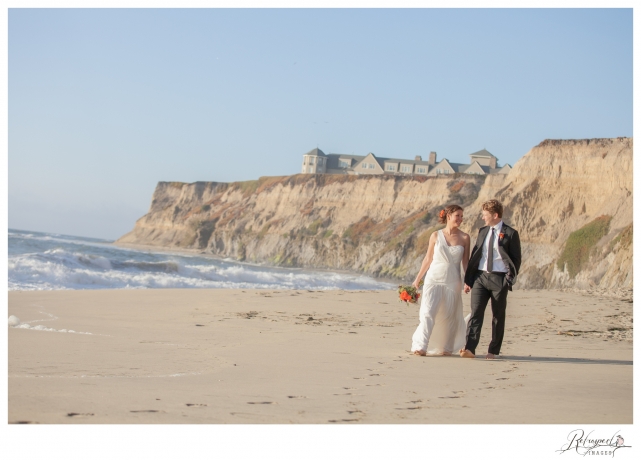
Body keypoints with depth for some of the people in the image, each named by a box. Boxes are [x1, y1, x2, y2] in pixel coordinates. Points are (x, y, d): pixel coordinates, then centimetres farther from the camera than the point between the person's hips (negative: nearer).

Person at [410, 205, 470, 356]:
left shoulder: (464, 238, 2)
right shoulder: (436, 236, 1)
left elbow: (465, 262, 5)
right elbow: (428, 259, 8)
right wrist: (417, 279, 10)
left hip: (453, 281, 1)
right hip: (434, 279, -1)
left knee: (450, 316, 6)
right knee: (428, 313, -10)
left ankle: (446, 348, 18)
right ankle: (420, 346, -12)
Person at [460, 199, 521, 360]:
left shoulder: (510, 234, -3)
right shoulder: (482, 231, 13)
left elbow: (516, 259, -1)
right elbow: (474, 255, 15)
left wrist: (510, 279, -11)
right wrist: (468, 279, 9)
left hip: (499, 279, -4)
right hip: (480, 276, 4)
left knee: (498, 316, 5)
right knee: (476, 313, -8)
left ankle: (493, 351, 13)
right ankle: (469, 348, -16)